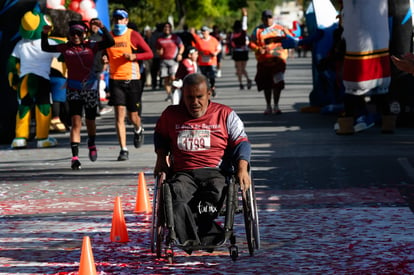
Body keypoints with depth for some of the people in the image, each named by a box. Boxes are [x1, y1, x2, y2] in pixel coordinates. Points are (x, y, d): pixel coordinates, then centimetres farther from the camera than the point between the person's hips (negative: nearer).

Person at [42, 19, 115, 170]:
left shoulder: (91, 47, -3)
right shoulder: (65, 48, 1)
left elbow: (110, 42, -13)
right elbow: (46, 48, 10)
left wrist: (102, 28, -24)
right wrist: (44, 34, -5)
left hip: (90, 89, 0)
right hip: (73, 90, 0)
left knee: (90, 121, 15)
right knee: (76, 122, -11)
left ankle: (92, 144, 46)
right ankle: (75, 156, -15)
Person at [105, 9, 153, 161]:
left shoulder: (133, 35, -1)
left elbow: (149, 53, 0)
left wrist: (134, 56, -15)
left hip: (132, 79, -1)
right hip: (115, 80, 1)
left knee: (132, 115, 7)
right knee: (119, 114, -10)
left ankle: (139, 130, 43)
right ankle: (123, 150, -9)